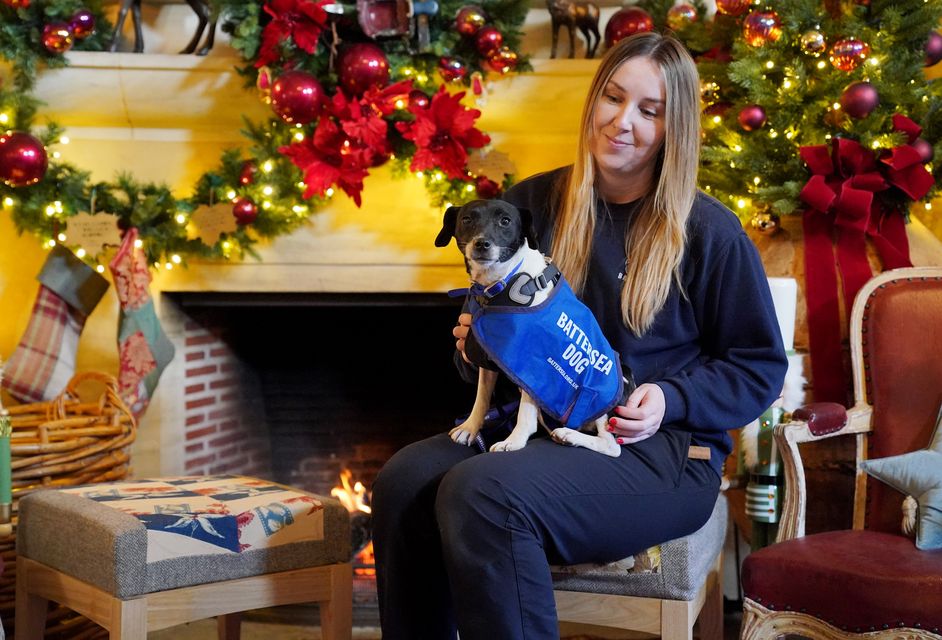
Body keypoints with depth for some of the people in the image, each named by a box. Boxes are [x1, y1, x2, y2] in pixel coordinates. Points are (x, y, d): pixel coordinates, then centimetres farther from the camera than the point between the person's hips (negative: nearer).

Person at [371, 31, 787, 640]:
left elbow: (760, 365, 3)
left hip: (662, 451, -4)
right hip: (536, 425, 5)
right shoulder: (534, 203, 8)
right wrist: (475, 345, -1)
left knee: (483, 492, -32)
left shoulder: (709, 232, -3)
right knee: (404, 480, -25)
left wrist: (672, 400, -13)